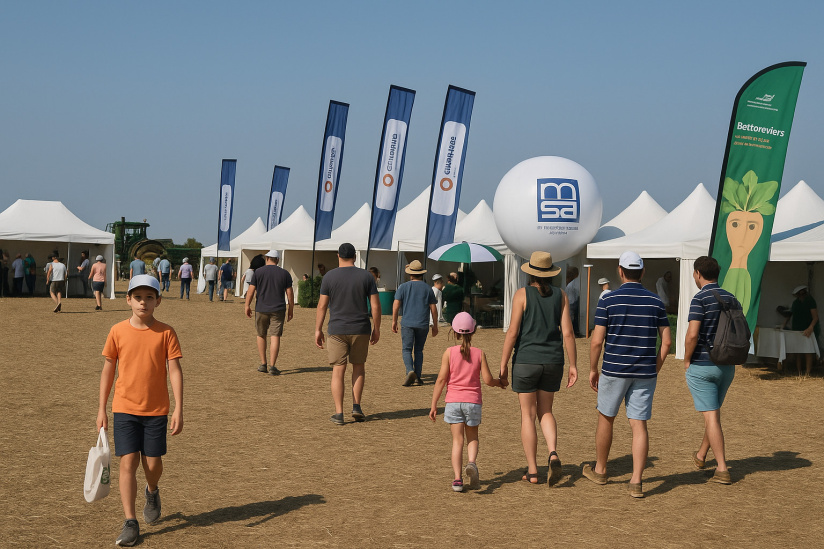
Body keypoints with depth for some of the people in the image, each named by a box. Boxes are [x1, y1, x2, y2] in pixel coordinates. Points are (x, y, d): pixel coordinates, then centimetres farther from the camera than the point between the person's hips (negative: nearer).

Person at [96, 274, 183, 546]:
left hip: (156, 411, 0)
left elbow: (175, 371, -5)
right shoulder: (118, 332, -2)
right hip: (124, 409, 0)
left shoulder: (166, 333, -4)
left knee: (153, 463, 4)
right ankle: (130, 523, 2)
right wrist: (101, 409, 6)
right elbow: (108, 370, 6)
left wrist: (178, 410, -10)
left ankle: (152, 492, 40)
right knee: (128, 462, -5)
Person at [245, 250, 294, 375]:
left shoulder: (258, 272, -1)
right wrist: (291, 309, 10)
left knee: (261, 335, 15)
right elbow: (290, 293, 2)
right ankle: (272, 366, -10)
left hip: (261, 309, 0)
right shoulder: (284, 273, 2)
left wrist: (247, 305, 4)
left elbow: (251, 290, -4)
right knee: (275, 337, -2)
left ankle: (263, 364, 17)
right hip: (278, 310, 0)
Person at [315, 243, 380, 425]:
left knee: (338, 371, 3)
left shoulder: (330, 276, -2)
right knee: (359, 366, 18)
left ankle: (339, 413, 0)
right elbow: (375, 305, -1)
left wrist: (318, 329, 4)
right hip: (361, 329, 1)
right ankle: (356, 406, 13)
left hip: (337, 330, -1)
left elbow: (322, 305, -3)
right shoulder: (366, 276, 0)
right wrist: (376, 328, 9)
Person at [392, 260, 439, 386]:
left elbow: (396, 305, -4)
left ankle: (410, 371, -23)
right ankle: (417, 377, 8)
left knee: (406, 349, 0)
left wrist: (394, 321, 3)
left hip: (407, 323, -2)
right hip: (423, 324, 2)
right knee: (418, 350, 12)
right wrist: (435, 326, 13)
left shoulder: (403, 287, 3)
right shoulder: (428, 288, 7)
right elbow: (433, 309, 7)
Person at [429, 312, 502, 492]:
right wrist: (499, 382, 21)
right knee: (472, 438, 16)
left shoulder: (449, 352, -3)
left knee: (457, 440, 2)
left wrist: (433, 404, -1)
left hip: (453, 401, -1)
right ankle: (472, 462, -13)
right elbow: (488, 380, -2)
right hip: (473, 401, 1)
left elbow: (441, 379, -6)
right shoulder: (479, 353, 0)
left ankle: (457, 478, -8)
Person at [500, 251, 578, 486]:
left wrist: (503, 365, -5)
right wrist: (573, 366, 3)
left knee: (528, 414, 7)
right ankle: (553, 453, -8)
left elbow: (512, 332, -11)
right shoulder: (560, 296, 2)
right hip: (553, 361, 3)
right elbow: (568, 333, -2)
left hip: (526, 361, -3)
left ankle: (532, 471, 8)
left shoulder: (522, 294, -7)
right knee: (545, 412, 17)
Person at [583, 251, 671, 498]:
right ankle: (636, 482, -6)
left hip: (614, 371, -2)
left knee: (605, 418, 17)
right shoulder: (655, 301, 2)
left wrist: (593, 369, 4)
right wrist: (656, 369, 15)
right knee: (639, 425, 2)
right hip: (645, 373, 2)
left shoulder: (609, 300, -8)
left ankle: (600, 470, 32)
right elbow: (666, 340, 2)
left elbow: (597, 341, -9)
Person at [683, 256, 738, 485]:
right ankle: (701, 456, 37)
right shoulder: (732, 299, 7)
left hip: (701, 366, -7)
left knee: (711, 416, -4)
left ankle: (722, 469, -7)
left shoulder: (700, 299, -14)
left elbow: (692, 334, -22)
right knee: (713, 412, 21)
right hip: (727, 366, 7)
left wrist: (687, 361, -8)